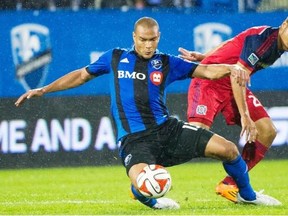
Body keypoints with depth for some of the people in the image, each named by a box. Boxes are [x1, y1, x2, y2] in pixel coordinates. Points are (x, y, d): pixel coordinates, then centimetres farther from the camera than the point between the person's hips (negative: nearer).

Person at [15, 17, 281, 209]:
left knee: (227, 148, -10)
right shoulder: (115, 58, 9)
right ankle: (151, 201, 7)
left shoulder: (167, 63, 9)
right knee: (141, 185, -35)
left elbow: (206, 71, 4)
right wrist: (42, 90, 16)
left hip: (166, 129, 3)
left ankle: (247, 195, 21)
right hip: (134, 139, -2)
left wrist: (232, 68, -17)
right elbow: (82, 75, 19)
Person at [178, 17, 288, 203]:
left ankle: (230, 184, 4)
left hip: (233, 87, 9)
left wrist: (203, 57, 21)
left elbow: (233, 44, 15)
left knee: (268, 131, -2)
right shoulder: (262, 38, -24)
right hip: (210, 82, -9)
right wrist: (245, 116, -26)